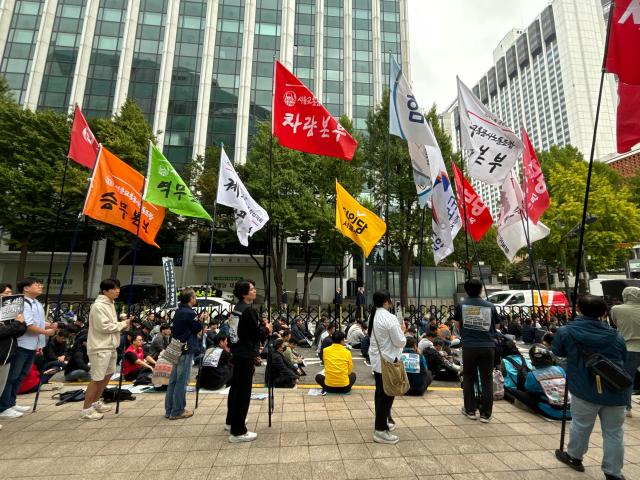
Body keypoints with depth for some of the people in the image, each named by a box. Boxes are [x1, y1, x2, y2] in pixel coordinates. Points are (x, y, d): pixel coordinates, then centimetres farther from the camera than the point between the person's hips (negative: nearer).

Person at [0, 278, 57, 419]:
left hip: (32, 346, 9)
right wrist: (45, 332, -12)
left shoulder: (38, 304, 14)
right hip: (21, 346, -9)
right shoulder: (22, 304, -17)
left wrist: (51, 325, 0)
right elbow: (28, 326, -22)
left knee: (20, 376, 17)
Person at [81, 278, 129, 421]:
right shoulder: (98, 306, -19)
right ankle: (86, 410, 11)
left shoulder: (110, 304, 12)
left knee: (108, 374, 21)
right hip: (100, 347, -10)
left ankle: (95, 402, 36)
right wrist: (122, 325, -13)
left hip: (110, 346, 10)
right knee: (97, 378, -3)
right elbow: (104, 326, -24)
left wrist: (122, 324, -1)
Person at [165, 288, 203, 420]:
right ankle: (177, 411, 9)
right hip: (187, 349, -9)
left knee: (173, 379, 14)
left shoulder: (178, 311, 10)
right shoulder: (190, 313, -16)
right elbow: (199, 330, -10)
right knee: (182, 380, 0)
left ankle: (169, 409, 23)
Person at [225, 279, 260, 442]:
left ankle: (231, 421, 36)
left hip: (237, 352, 9)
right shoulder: (248, 310, -20)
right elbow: (257, 333, -15)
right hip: (246, 355, -9)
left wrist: (255, 347, 19)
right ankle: (238, 432, 7)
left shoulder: (237, 308, 8)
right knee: (243, 391, -1)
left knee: (236, 387, 21)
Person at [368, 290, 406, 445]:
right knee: (386, 394, 3)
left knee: (380, 392, 19)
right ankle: (380, 430, 12)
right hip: (388, 360, -8)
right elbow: (400, 342, -16)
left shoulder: (373, 315, 3)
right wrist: (402, 331, 1)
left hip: (377, 358, 9)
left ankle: (382, 422, 35)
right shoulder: (389, 318, -23)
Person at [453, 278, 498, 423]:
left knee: (468, 378, 14)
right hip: (488, 346, 1)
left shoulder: (461, 305, 0)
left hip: (469, 346, 0)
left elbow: (457, 325, 9)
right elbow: (496, 326, 13)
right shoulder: (490, 306, 1)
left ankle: (470, 410, 21)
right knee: (487, 379, 10)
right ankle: (485, 413, 15)